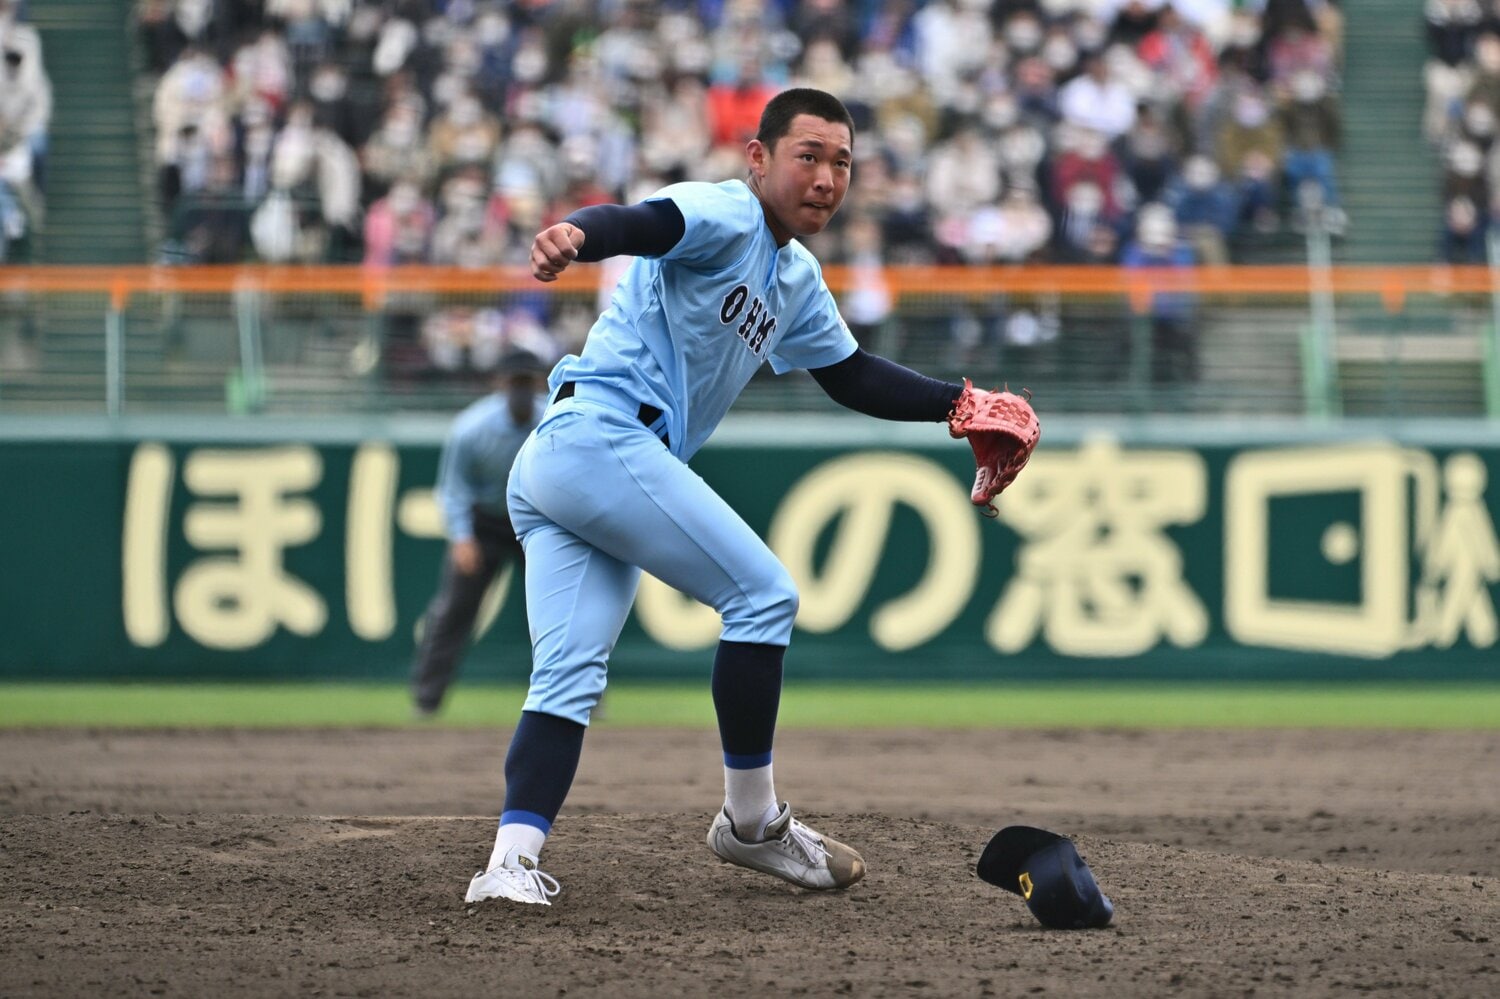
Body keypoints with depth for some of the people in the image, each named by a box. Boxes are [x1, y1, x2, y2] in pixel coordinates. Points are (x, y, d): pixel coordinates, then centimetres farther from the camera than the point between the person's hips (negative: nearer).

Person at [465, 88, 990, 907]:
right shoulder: (725, 218, -7)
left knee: (569, 676, -3)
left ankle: (512, 860, -17)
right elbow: (644, 223, -28)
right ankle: (752, 821, 4)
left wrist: (958, 403, 19)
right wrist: (577, 234, -50)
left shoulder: (796, 280, 23)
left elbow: (852, 378, 31)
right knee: (763, 593, -5)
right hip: (602, 436, -10)